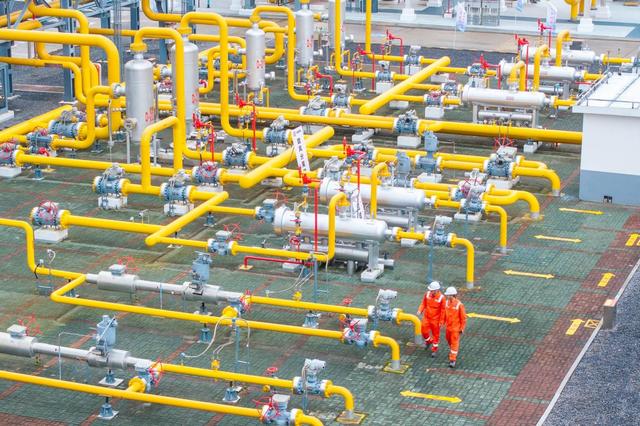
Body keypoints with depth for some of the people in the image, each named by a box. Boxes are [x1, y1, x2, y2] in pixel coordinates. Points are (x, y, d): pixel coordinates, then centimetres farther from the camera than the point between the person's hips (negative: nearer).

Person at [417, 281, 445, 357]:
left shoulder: (441, 298, -20)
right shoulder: (427, 294, -9)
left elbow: (443, 311, -13)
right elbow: (423, 303, 7)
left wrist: (441, 322, -12)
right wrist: (420, 310, -10)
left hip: (435, 319, -4)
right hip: (426, 317, 4)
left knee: (435, 334, 9)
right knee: (424, 331, 8)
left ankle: (434, 349, 26)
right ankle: (428, 341, 40)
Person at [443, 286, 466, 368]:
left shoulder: (459, 305, -23)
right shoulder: (447, 302, -5)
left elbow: (463, 317, -15)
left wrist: (462, 328, -11)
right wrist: (443, 323, 13)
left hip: (455, 328, -6)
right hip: (448, 327, 6)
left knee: (454, 343, -2)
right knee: (449, 341, 22)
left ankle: (453, 360, 2)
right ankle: (453, 352, 50)